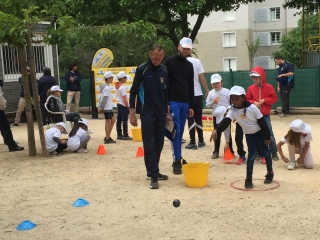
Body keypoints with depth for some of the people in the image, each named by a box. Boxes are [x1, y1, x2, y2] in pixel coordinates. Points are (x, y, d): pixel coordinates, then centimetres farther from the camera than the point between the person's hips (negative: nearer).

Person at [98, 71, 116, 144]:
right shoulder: (107, 88, -16)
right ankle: (107, 139, 3)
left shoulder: (105, 86, 15)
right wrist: (101, 107, -16)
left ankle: (107, 137, 17)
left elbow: (101, 97, 15)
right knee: (108, 121, -3)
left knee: (113, 120, 13)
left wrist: (99, 106, 12)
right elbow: (104, 99, -19)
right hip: (107, 108, -10)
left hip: (109, 108, 10)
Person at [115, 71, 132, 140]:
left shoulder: (118, 87, 10)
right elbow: (124, 98, -21)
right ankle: (125, 135, -3)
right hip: (123, 105, -9)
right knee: (125, 120, -5)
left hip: (119, 104, 9)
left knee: (119, 120, 9)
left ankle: (119, 135, 14)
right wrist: (127, 106, -12)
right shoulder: (122, 87, -18)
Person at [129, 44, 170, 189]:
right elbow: (133, 91, -6)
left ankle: (153, 171, 20)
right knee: (149, 144, -7)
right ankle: (153, 175, -6)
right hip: (147, 113, -5)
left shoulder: (164, 71, 7)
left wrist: (167, 112, 14)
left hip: (161, 113, 5)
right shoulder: (142, 69, -7)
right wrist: (132, 113, -10)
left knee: (159, 143, 8)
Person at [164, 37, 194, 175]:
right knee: (176, 131, -10)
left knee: (180, 132, 9)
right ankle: (177, 161, -8)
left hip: (185, 103, 6)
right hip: (173, 102, -5)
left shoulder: (189, 65, 15)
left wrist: (191, 105, 14)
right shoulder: (169, 62, -2)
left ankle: (178, 158, 16)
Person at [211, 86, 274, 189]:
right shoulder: (232, 110, -21)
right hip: (249, 134, 2)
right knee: (251, 155, -2)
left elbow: (262, 122, -19)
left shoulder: (252, 108, -27)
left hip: (260, 131, -2)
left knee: (266, 152, 8)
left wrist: (267, 137, -14)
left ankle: (270, 173, 28)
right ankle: (248, 179, 5)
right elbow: (226, 121, -35)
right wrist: (216, 130, -55)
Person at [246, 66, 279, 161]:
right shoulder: (251, 88, 0)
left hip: (265, 115, -2)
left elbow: (274, 98, -3)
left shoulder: (269, 87, -5)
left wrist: (264, 100, -15)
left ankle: (274, 152, 7)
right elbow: (247, 100, 5)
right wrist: (253, 103, -15)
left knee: (269, 134, -3)